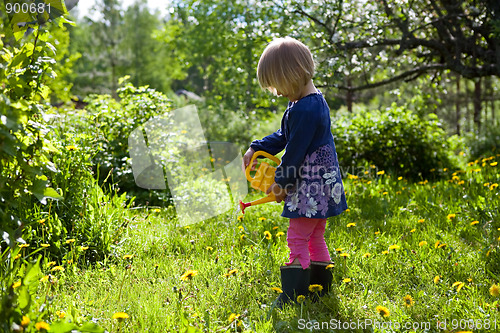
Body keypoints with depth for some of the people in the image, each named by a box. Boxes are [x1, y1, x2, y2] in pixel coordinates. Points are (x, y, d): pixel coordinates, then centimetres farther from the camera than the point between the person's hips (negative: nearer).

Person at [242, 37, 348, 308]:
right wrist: (256, 149, 16)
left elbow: (295, 151, -17)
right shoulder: (314, 101, 13)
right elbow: (284, 137, 21)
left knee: (297, 239, -6)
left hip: (310, 185, -11)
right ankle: (320, 288, 26)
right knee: (315, 237, 17)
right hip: (321, 184, 11)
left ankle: (294, 296, -1)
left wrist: (281, 181, -6)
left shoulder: (304, 109, -21)